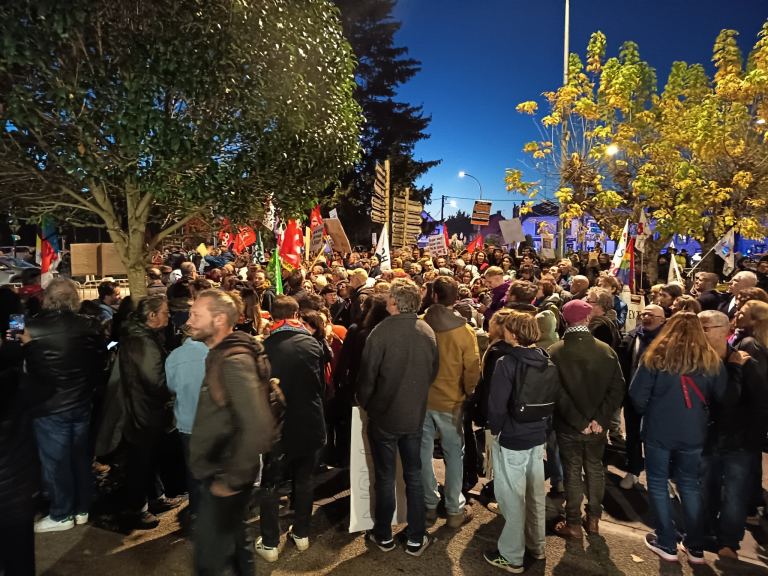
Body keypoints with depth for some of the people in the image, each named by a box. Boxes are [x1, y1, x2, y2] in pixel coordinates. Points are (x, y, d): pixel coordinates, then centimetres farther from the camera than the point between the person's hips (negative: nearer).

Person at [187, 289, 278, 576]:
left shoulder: (235, 361, -24)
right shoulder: (221, 356, 7)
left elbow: (258, 427, -32)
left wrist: (232, 480, -23)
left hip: (225, 477, -9)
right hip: (217, 471, 9)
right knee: (236, 536, 24)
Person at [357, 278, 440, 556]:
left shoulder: (382, 330, -22)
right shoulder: (427, 331, -6)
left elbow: (368, 374, -16)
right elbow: (434, 371, 5)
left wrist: (364, 403, 2)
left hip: (384, 415, -4)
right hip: (415, 415, 4)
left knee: (385, 478, 13)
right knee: (414, 476, 17)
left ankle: (384, 536, 30)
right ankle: (416, 539, 28)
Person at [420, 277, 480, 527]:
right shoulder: (465, 330, -14)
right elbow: (472, 368, -10)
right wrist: (467, 392, 7)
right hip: (451, 401, -1)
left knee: (424, 452, 15)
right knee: (454, 454, 13)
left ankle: (430, 504, 28)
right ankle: (455, 510, 22)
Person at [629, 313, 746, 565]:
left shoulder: (656, 356, -10)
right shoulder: (710, 360, -2)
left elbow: (637, 394, -11)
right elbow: (729, 399, 2)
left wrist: (645, 412, 10)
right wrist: (735, 367, 12)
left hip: (659, 431, -3)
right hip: (693, 433, 3)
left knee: (658, 483, 11)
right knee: (690, 485, 17)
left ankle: (666, 544, 19)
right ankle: (695, 547, 25)